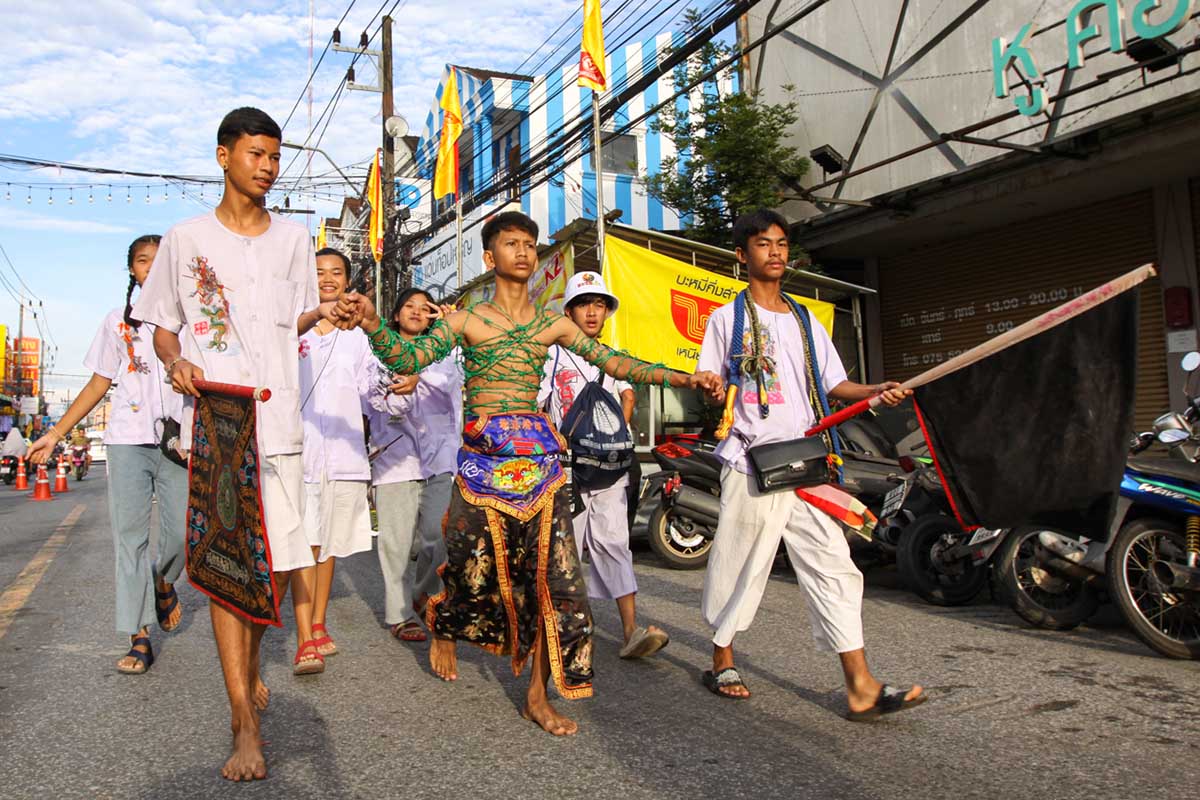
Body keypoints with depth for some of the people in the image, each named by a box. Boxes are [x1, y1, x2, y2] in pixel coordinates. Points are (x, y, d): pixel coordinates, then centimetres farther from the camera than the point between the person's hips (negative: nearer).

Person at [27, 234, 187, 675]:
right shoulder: (118, 321, 15)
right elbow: (99, 384, 15)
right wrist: (56, 433, 10)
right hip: (128, 439, 1)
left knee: (182, 533, -5)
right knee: (130, 536, -2)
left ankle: (163, 584, 30)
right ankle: (139, 639, 3)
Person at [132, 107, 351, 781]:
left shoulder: (295, 239, 14)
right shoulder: (187, 239, 8)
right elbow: (162, 325, 14)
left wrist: (322, 312, 1)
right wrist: (176, 361, -6)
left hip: (279, 419, 2)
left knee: (281, 563, 2)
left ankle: (249, 661, 33)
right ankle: (246, 724, 0)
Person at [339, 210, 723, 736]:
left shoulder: (553, 324, 12)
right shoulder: (466, 319, 5)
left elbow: (614, 363, 9)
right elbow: (408, 359, -7)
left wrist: (684, 378, 1)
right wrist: (370, 322, -26)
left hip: (538, 456, 3)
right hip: (483, 457, -2)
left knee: (553, 572, -3)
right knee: (476, 567, 4)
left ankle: (538, 695, 11)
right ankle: (442, 628, 40)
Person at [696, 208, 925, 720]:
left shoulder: (804, 320, 17)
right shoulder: (728, 318, 4)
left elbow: (833, 385, 15)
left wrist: (875, 391, -2)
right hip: (751, 462, -4)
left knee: (833, 564, -1)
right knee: (741, 563, 3)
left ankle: (860, 687, 2)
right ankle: (722, 662, 23)